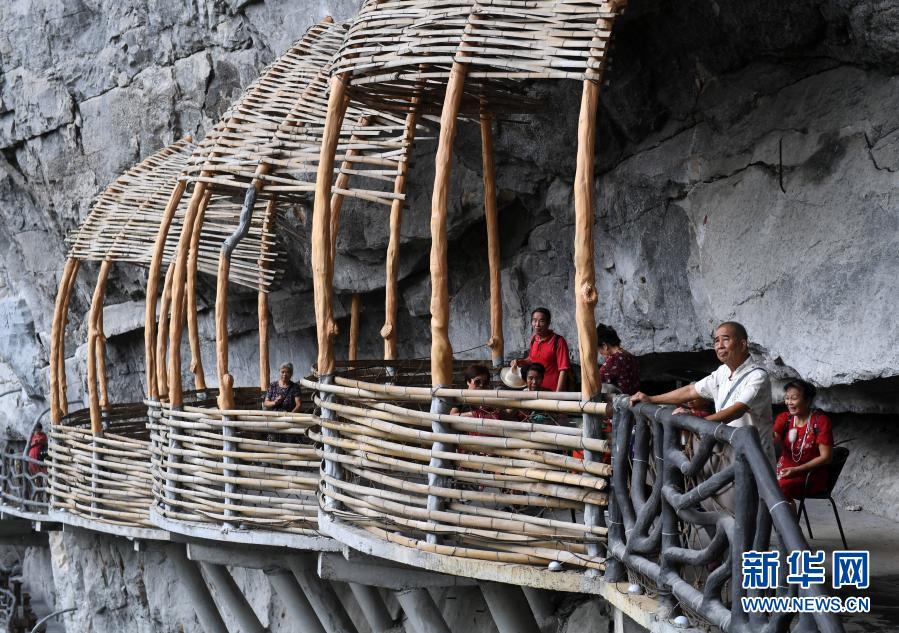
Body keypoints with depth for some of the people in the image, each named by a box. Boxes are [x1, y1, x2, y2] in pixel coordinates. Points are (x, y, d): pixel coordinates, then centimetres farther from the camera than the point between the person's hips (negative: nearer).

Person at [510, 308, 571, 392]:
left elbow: (563, 369, -15)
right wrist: (520, 362, 4)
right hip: (535, 390, 6)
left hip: (552, 391, -6)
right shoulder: (533, 339, 7)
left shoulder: (558, 341, -12)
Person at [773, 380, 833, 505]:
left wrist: (797, 470, -17)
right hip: (783, 473, 5)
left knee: (780, 487, -33)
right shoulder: (784, 418, 10)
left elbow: (826, 457, -9)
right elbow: (773, 442, -5)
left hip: (811, 477, -5)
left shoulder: (820, 421, -5)